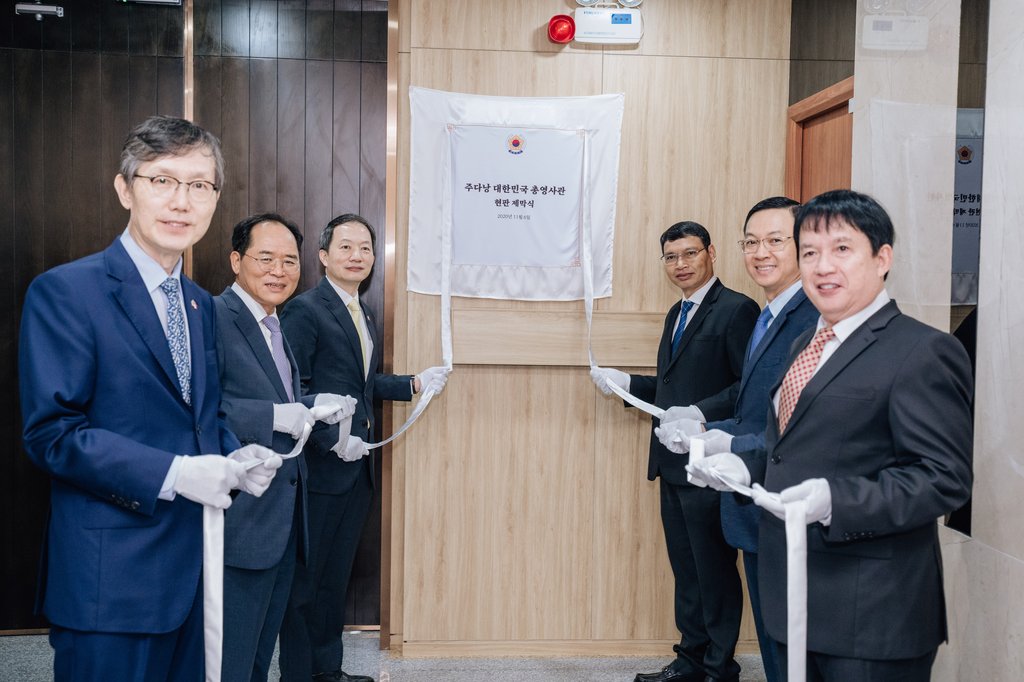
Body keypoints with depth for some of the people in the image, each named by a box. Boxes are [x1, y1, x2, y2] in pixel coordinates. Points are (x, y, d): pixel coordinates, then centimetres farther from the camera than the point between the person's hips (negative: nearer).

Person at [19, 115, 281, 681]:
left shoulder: (201, 305, 13)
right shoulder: (64, 292, -10)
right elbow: (50, 433, -15)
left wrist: (235, 458, -1)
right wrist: (171, 473, -23)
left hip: (191, 564, 7)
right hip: (110, 577, -7)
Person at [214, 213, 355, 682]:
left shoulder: (275, 326, 16)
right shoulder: (214, 317, -15)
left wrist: (315, 406, 5)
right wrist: (277, 415, -28)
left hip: (283, 515, 10)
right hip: (243, 516, -9)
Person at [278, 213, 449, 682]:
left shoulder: (363, 316, 13)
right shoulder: (305, 310, -13)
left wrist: (414, 384, 5)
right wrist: (334, 441, -20)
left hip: (357, 467, 8)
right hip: (320, 467, -8)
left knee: (336, 574, 18)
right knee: (305, 578, 4)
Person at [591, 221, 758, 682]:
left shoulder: (736, 309, -12)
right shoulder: (677, 313, 16)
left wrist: (703, 413, -29)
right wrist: (624, 382, 9)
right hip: (673, 463, 9)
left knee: (714, 570, 5)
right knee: (686, 570, 18)